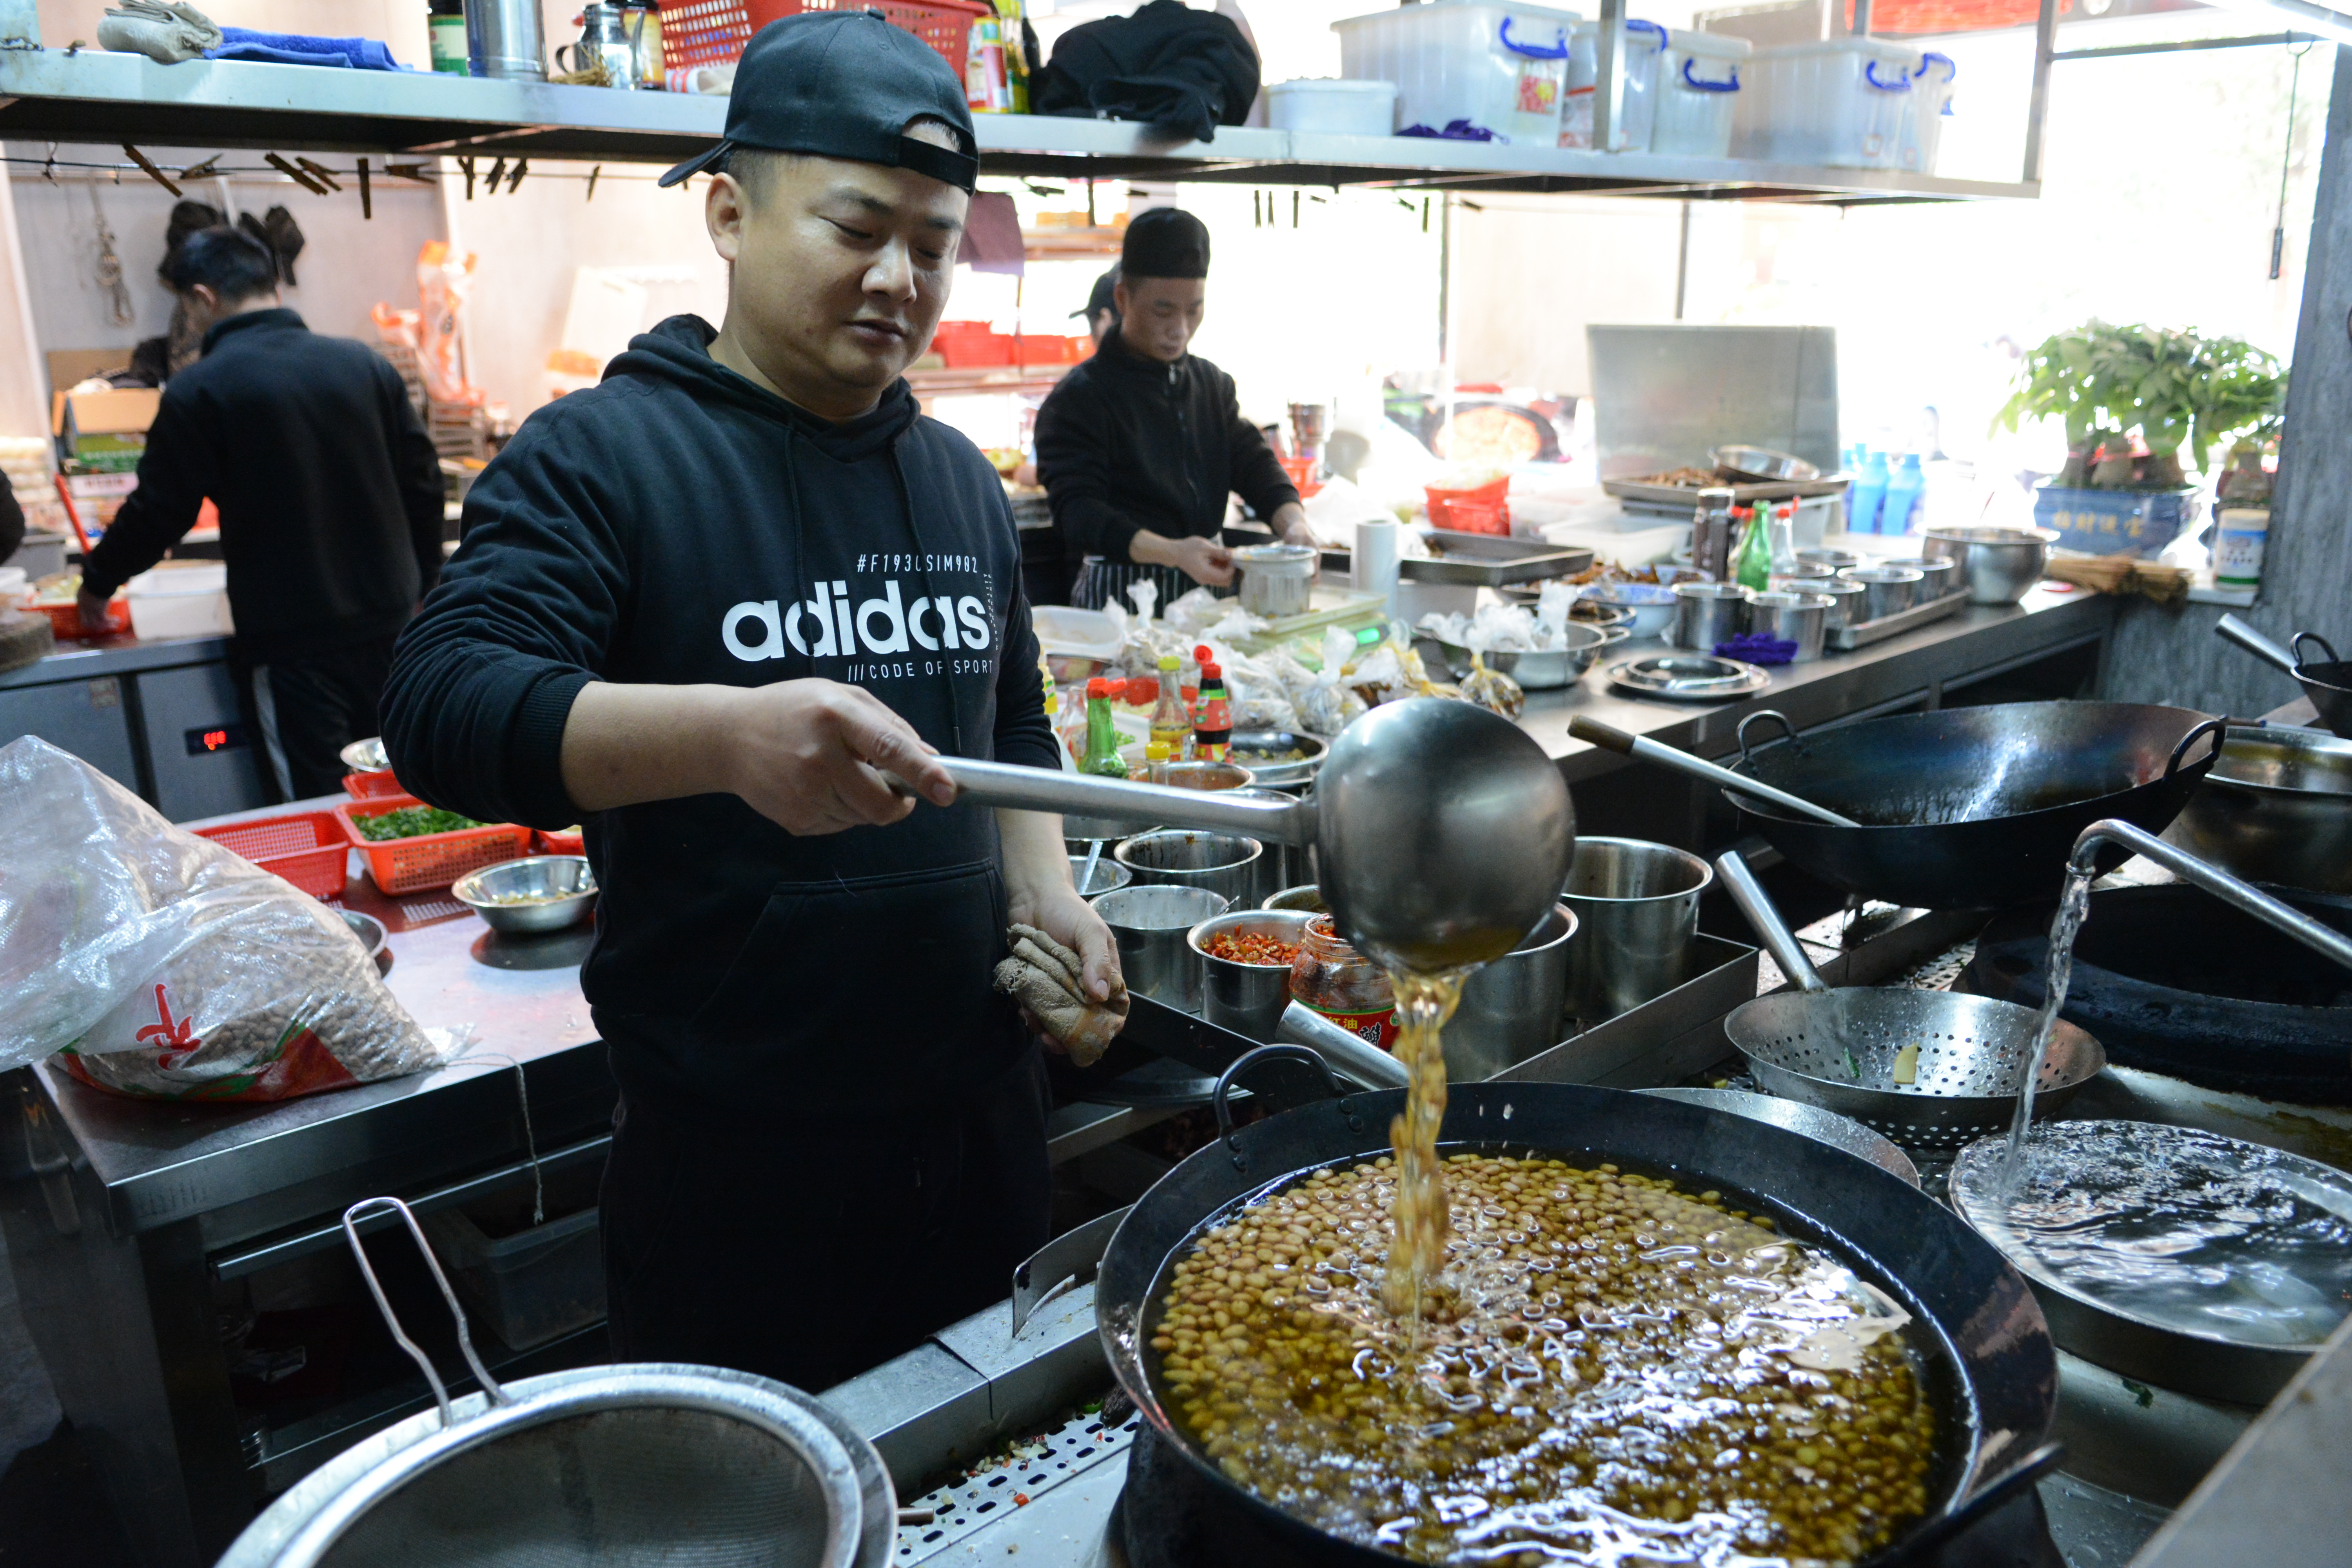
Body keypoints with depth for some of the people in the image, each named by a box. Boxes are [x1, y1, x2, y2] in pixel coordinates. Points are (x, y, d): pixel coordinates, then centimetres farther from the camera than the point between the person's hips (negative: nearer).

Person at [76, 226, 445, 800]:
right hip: (389, 625, 5)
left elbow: (158, 512, -2)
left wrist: (98, 581, 16)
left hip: (291, 644, -5)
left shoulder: (200, 391, -8)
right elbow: (423, 486, 8)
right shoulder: (367, 365, 4)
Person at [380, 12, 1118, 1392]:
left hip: (980, 1108, 6)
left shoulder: (963, 479, 9)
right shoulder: (602, 454, -10)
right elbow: (443, 710, -24)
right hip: (735, 1158, -5)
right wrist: (730, 735, -42)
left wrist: (1046, 893, 2)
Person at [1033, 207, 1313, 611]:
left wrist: (1293, 522, -10)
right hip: (1120, 593, -5)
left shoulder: (1214, 384, 16)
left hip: (1207, 589, 5)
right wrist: (1173, 553, -32)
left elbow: (1252, 460, 12)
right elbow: (1078, 512, -17)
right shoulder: (1077, 399, -8)